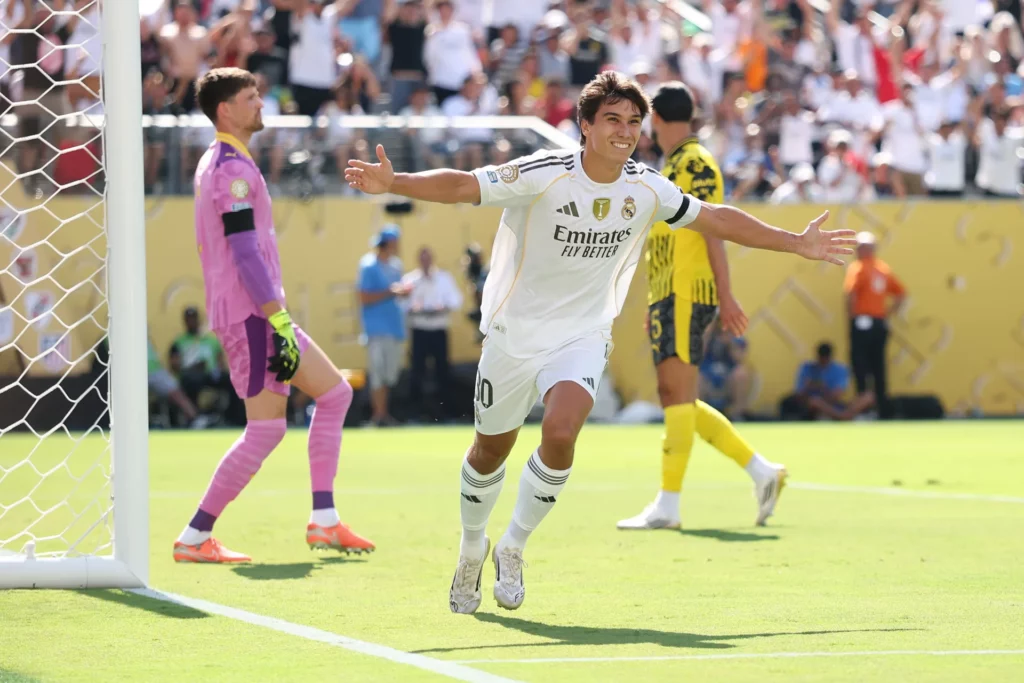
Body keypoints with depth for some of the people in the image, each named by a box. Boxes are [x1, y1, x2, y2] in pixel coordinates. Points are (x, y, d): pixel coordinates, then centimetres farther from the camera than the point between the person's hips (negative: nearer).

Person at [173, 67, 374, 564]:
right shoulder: (233, 169, -14)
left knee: (335, 393, 11)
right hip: (252, 315, -11)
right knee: (266, 428, -10)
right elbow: (246, 254, -21)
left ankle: (324, 521, 8)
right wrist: (280, 323, -23)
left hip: (259, 313, 11)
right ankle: (194, 538, -6)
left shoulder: (219, 164, 19)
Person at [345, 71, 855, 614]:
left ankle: (513, 548, -1)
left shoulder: (647, 190, -6)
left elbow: (716, 220, 9)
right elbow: (460, 186, -28)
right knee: (491, 449, 11)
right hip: (515, 330, -2)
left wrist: (796, 243, 13)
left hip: (583, 335, 2)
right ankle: (472, 547, 40)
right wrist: (393, 183, -45)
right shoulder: (542, 175, -20)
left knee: (560, 434, -23)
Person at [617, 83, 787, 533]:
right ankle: (762, 471, 15)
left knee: (678, 396, -11)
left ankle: (667, 507, -13)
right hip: (666, 296, 10)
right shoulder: (673, 166, 20)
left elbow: (713, 231, -13)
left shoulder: (696, 163, -8)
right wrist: (654, 305, 24)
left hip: (686, 294, -10)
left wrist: (725, 297, -17)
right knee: (677, 401, 10)